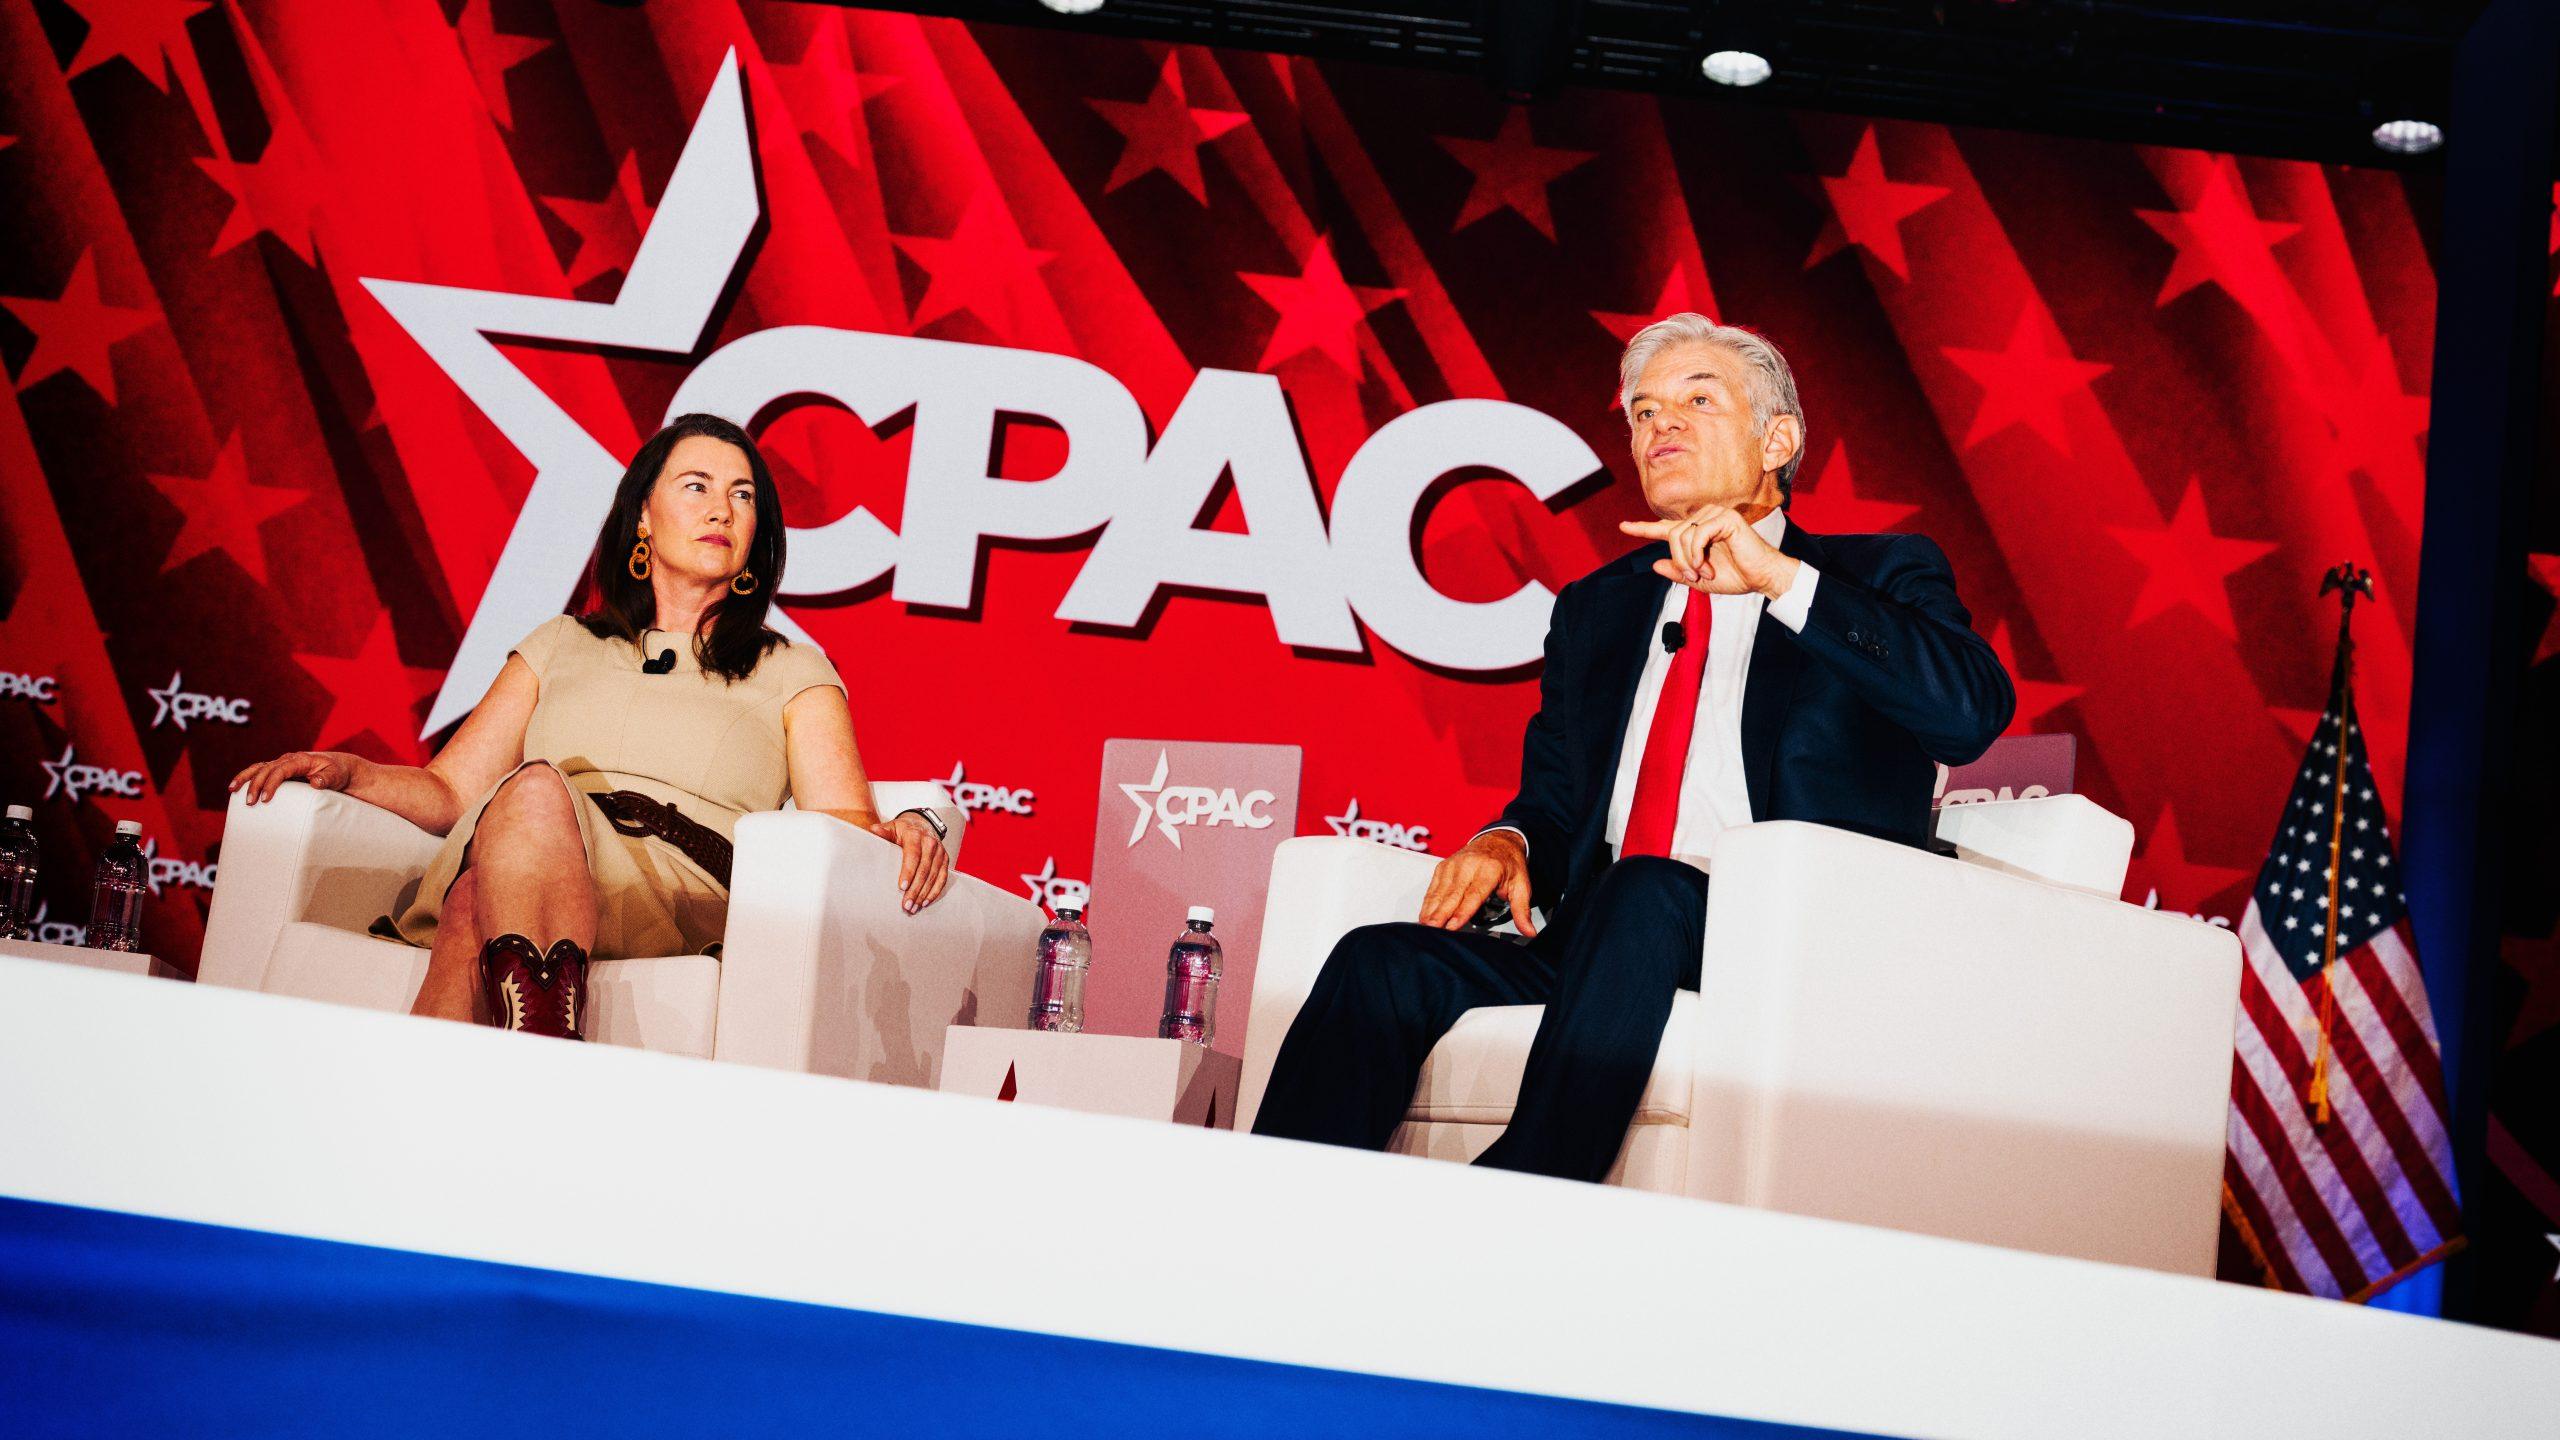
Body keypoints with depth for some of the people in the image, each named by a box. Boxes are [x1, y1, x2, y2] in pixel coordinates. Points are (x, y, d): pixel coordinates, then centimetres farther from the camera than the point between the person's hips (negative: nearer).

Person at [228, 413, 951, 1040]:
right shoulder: (561, 646, 31)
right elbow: (451, 790, 23)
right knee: (534, 788, -36)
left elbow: (843, 822, 9)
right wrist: (347, 771, 3)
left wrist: (903, 832, -15)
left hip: (685, 898, -2)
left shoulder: (792, 673, 24)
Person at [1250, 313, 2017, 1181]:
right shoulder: (1597, 607, 28)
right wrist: (1508, 841, 3)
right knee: (1380, 963, -21)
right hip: (1598, 946, 5)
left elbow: (1975, 711, -8)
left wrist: (1781, 580, -14)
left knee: (1644, 890, -37)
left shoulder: (1879, 577, 12)